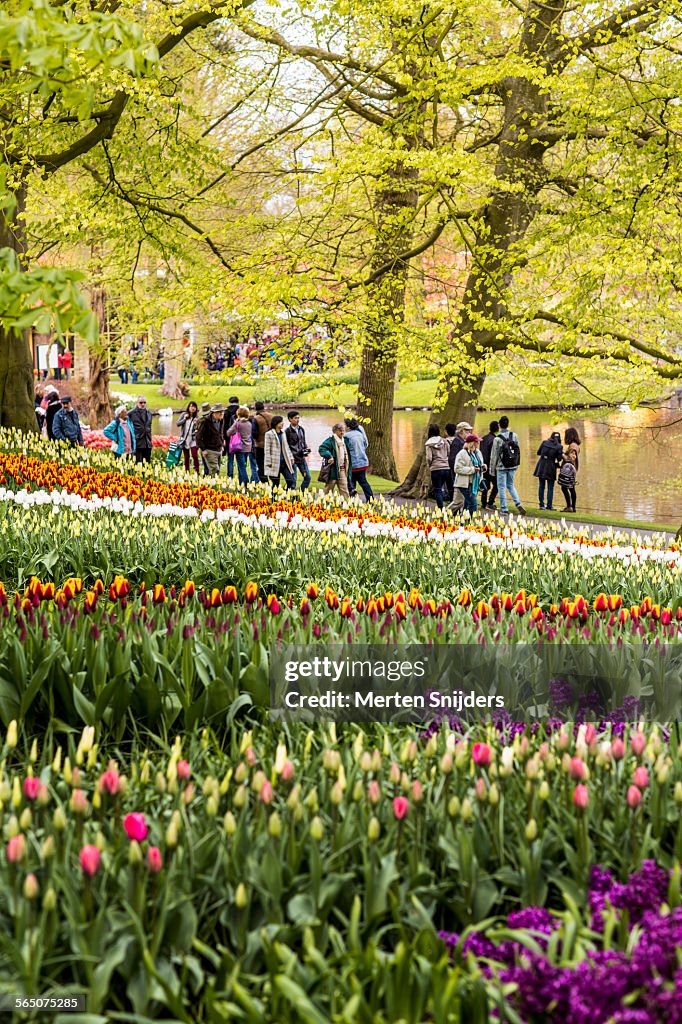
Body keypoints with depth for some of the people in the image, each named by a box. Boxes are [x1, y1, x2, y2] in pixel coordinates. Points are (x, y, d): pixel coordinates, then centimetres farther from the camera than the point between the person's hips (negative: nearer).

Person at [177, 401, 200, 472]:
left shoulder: (196, 417, 0)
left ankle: (197, 472, -9)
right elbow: (178, 424, 0)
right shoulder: (184, 414, 4)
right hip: (185, 439, 2)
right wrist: (184, 419, -11)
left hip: (193, 439, -2)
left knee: (195, 456, -13)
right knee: (186, 457, 8)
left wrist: (196, 424, -20)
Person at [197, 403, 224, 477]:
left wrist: (221, 445, 15)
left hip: (218, 450, 7)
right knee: (215, 470, -15)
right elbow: (199, 436, -12)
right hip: (209, 451, -7)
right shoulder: (205, 421, -14)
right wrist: (203, 449, -15)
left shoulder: (220, 421, 8)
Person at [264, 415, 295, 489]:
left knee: (290, 481, -2)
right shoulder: (269, 434, -7)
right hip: (275, 463, -6)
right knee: (275, 484, 0)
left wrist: (291, 458, 14)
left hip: (284, 462, 6)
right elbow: (267, 450, -8)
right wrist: (269, 463, -12)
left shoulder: (283, 433, 12)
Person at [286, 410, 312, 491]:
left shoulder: (301, 429, 9)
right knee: (293, 480, -2)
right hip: (293, 459, -7)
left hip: (302, 458, 7)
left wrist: (306, 450, 2)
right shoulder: (288, 431, -11)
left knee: (307, 477, 9)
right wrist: (291, 457, -17)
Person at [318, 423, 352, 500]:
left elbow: (346, 455, 27)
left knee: (344, 489, 3)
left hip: (342, 470, 6)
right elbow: (321, 449, -17)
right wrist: (329, 456, -27)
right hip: (333, 469, -6)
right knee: (328, 488, 2)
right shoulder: (331, 440, -8)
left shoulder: (344, 441, 14)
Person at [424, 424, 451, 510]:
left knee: (437, 490, 3)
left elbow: (429, 458, -10)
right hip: (446, 468, 4)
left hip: (436, 469, -4)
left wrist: (429, 465, 9)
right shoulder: (444, 441, 6)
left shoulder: (429, 444, -4)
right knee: (440, 489, 16)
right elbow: (450, 453, 4)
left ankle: (441, 509, -4)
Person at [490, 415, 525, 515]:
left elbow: (494, 455, -9)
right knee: (510, 485, 19)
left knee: (502, 488, 5)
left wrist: (492, 469, 0)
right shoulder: (514, 436, -1)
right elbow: (518, 450, 6)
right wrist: (517, 464, 17)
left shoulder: (497, 439, -14)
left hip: (502, 467, -5)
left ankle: (504, 509, 6)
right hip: (512, 466, 5)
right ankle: (518, 504, 4)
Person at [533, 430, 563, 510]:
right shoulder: (559, 447, -9)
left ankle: (541, 504, 11)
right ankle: (549, 505, 5)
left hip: (541, 467, 3)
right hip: (550, 468, -3)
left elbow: (538, 452, 9)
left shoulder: (544, 442, 0)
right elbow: (559, 459, -7)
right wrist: (562, 453, 10)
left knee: (541, 486, 11)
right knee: (550, 488, 6)